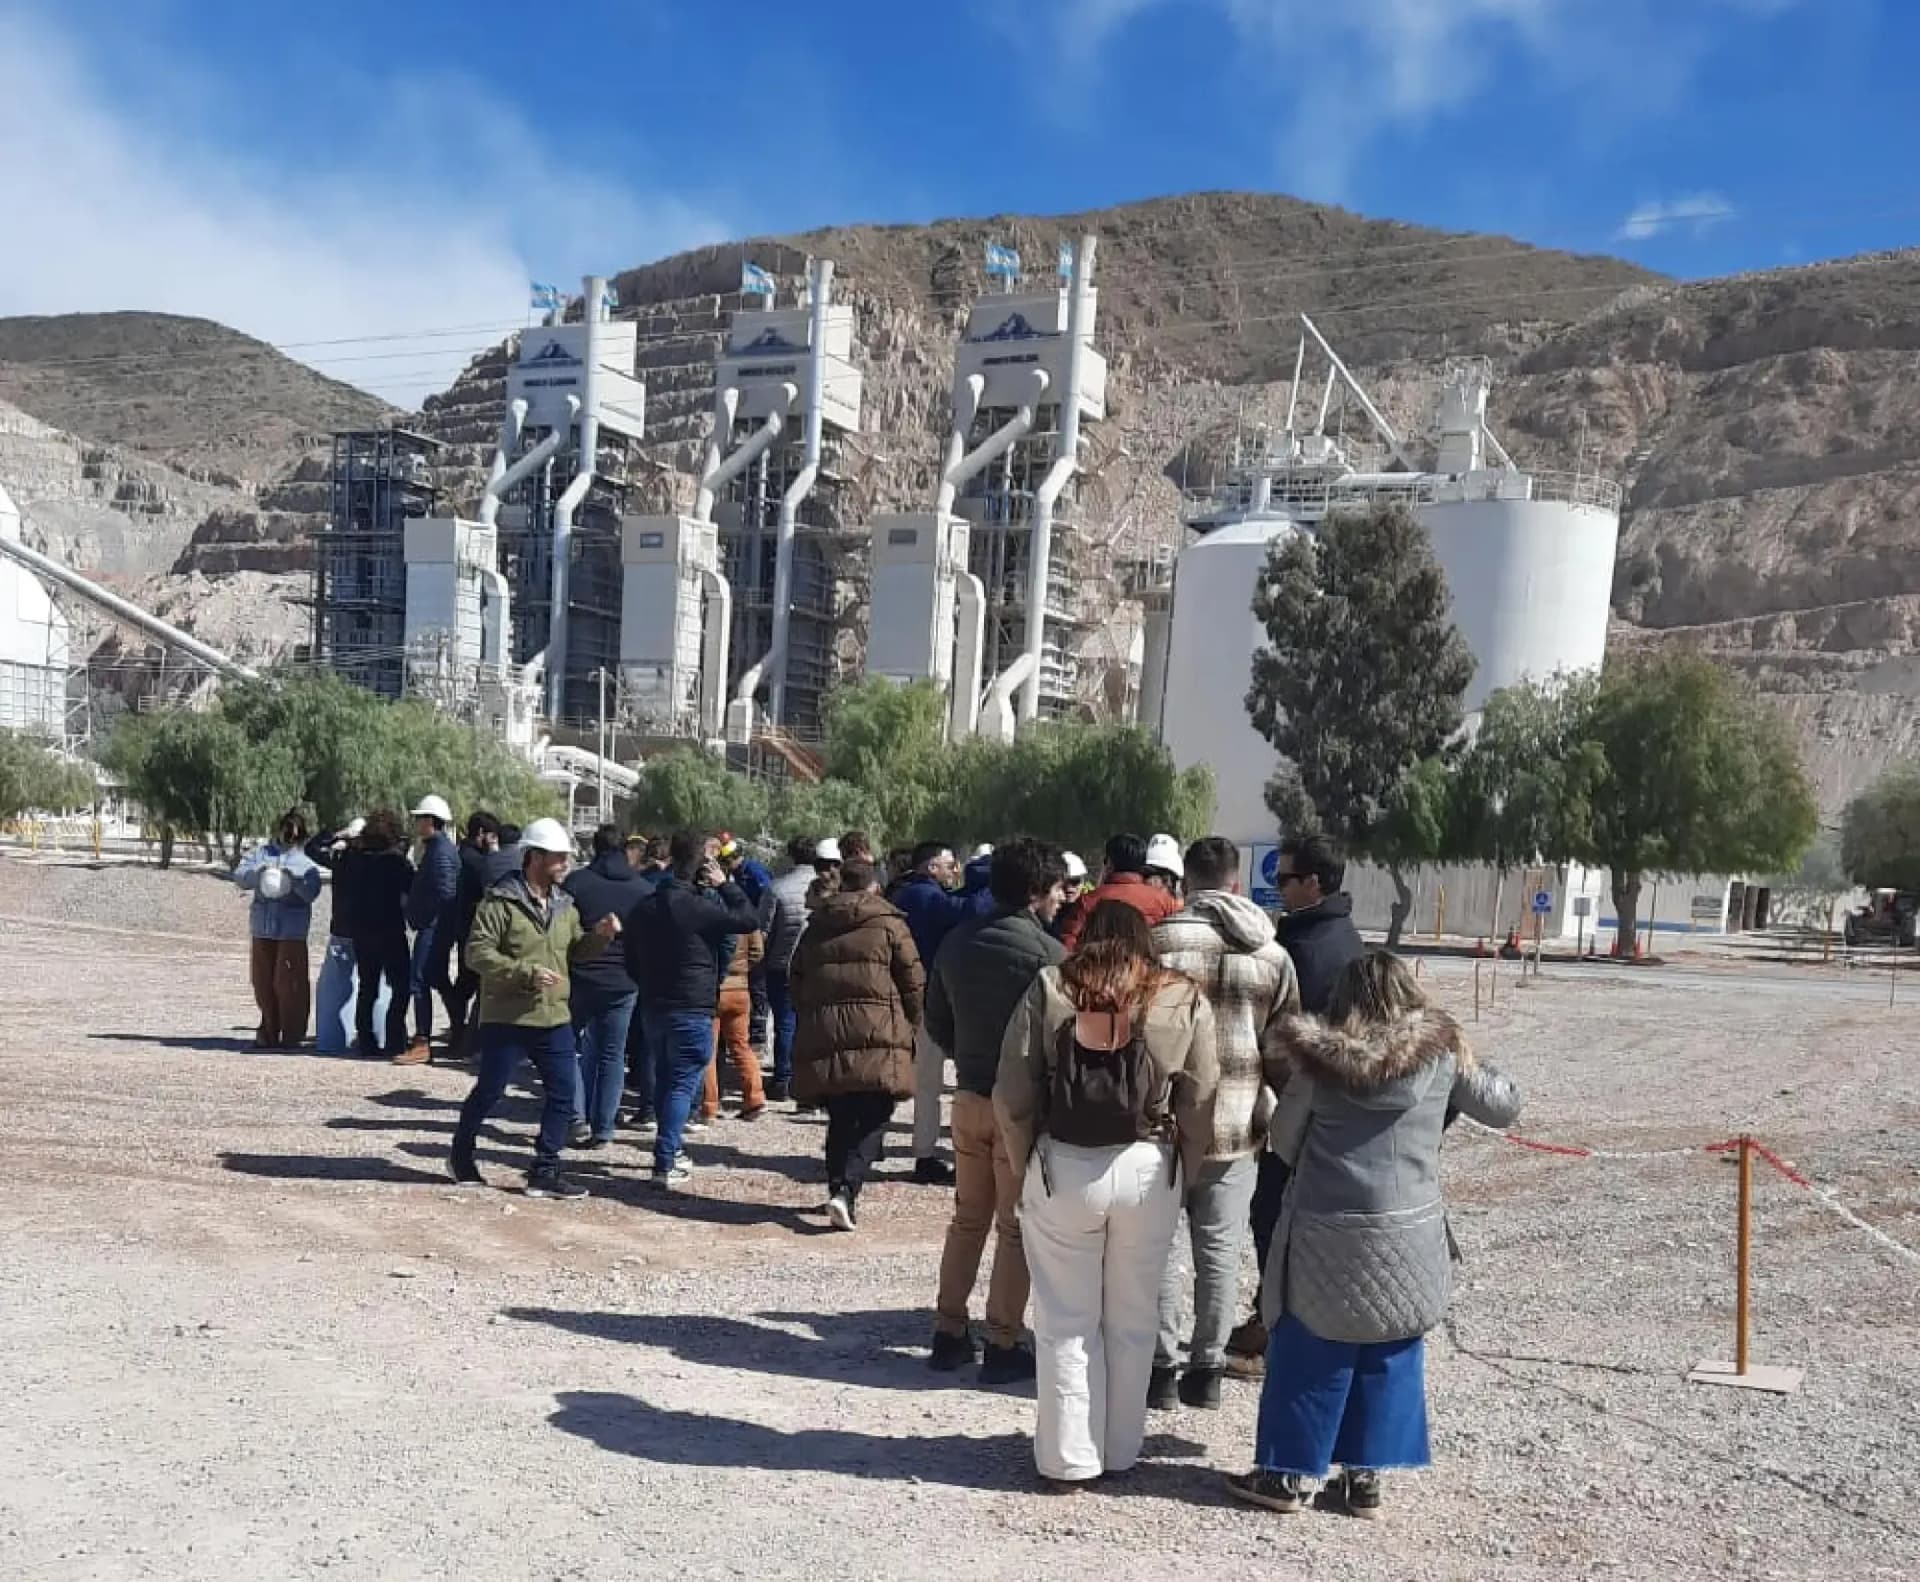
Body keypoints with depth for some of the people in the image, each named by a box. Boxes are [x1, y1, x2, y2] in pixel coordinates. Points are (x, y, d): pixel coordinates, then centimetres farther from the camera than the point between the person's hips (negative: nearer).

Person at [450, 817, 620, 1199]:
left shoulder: (564, 904, 11)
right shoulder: (501, 902, -12)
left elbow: (576, 951, 18)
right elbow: (478, 952, -17)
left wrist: (600, 935, -3)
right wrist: (527, 972, -25)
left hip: (555, 1018, 6)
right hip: (506, 1018, -6)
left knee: (563, 1094, 2)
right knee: (488, 1092, 7)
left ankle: (545, 1172, 11)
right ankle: (461, 1153, 32)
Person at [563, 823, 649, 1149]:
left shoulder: (576, 882, -5)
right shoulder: (642, 889, 0)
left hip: (581, 979, -1)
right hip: (623, 983, 1)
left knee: (580, 1049, 14)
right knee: (613, 1055, 8)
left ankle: (579, 1118, 1)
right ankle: (603, 1130, 9)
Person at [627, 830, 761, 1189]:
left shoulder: (646, 907, 7)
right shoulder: (697, 906, -17)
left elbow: (632, 960, 16)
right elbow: (750, 920, -15)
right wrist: (725, 884, -7)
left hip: (653, 1006, 7)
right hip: (692, 1010, -7)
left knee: (665, 1079, 19)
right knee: (684, 1084, -3)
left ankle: (669, 1151, 29)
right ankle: (665, 1164, -8)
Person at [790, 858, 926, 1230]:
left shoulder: (815, 927, 16)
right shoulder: (890, 925, 1)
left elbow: (797, 984, 21)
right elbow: (914, 985, -1)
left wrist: (808, 1027, 28)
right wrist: (910, 1030, 11)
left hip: (822, 1040, 5)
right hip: (877, 1040, -4)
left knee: (840, 1120, 16)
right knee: (872, 1122, -1)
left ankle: (839, 1189, 17)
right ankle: (846, 1190, -17)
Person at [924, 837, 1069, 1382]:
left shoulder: (957, 942, 3)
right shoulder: (1046, 952, -17)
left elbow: (937, 1021, 10)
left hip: (969, 1097, 6)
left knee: (968, 1219, 17)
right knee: (1016, 1227, 5)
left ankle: (949, 1333, 21)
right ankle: (1003, 1346, 11)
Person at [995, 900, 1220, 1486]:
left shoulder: (1049, 989, -3)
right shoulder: (1184, 999, -1)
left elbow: (1013, 1096, -3)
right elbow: (1200, 1105, -1)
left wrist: (1024, 1169, 9)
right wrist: (1180, 1177, 11)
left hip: (1061, 1167, -1)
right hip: (1149, 1171, 1)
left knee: (1067, 1322, 11)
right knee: (1132, 1321, 16)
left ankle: (1069, 1457, 18)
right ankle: (1120, 1451, 28)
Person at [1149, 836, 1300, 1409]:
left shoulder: (1159, 941, -10)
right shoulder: (1272, 955, 2)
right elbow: (1281, 1052, 4)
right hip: (1237, 1128, 3)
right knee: (1220, 1251, 12)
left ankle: (1162, 1367, 14)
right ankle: (1208, 1368, 21)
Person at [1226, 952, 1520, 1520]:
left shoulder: (1319, 1059, -7)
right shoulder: (1441, 1052, -4)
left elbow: (1284, 1140, 2)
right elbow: (1503, 1107, 10)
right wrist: (1473, 1069, 27)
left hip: (1328, 1236, -1)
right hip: (1410, 1236, 2)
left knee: (1310, 1358, 11)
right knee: (1389, 1361, 16)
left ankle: (1290, 1474, 21)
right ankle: (1364, 1478, 23)